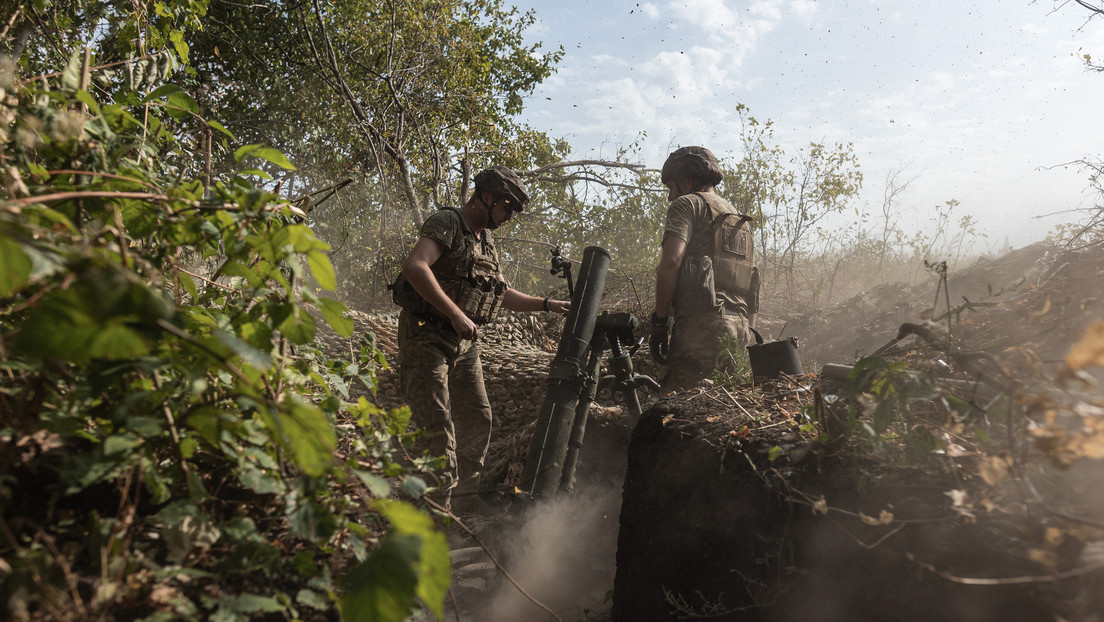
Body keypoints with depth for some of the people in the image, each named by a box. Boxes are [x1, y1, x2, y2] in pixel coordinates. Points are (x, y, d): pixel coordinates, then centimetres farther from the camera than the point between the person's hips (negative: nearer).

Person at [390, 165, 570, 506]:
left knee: (478, 420, 12)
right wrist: (456, 315, -30)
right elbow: (414, 267, -28)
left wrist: (549, 305, 18)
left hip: (465, 343, 9)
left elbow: (502, 294, 25)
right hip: (427, 338, -9)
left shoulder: (486, 241, 16)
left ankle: (468, 494, 28)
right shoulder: (447, 223, -12)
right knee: (437, 427, -8)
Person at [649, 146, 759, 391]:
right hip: (738, 329, 8)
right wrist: (748, 333, 25)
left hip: (700, 324, -8)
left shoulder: (688, 203, 4)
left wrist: (659, 322, -9)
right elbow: (752, 290, 25)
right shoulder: (741, 221, 28)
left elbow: (671, 262, -13)